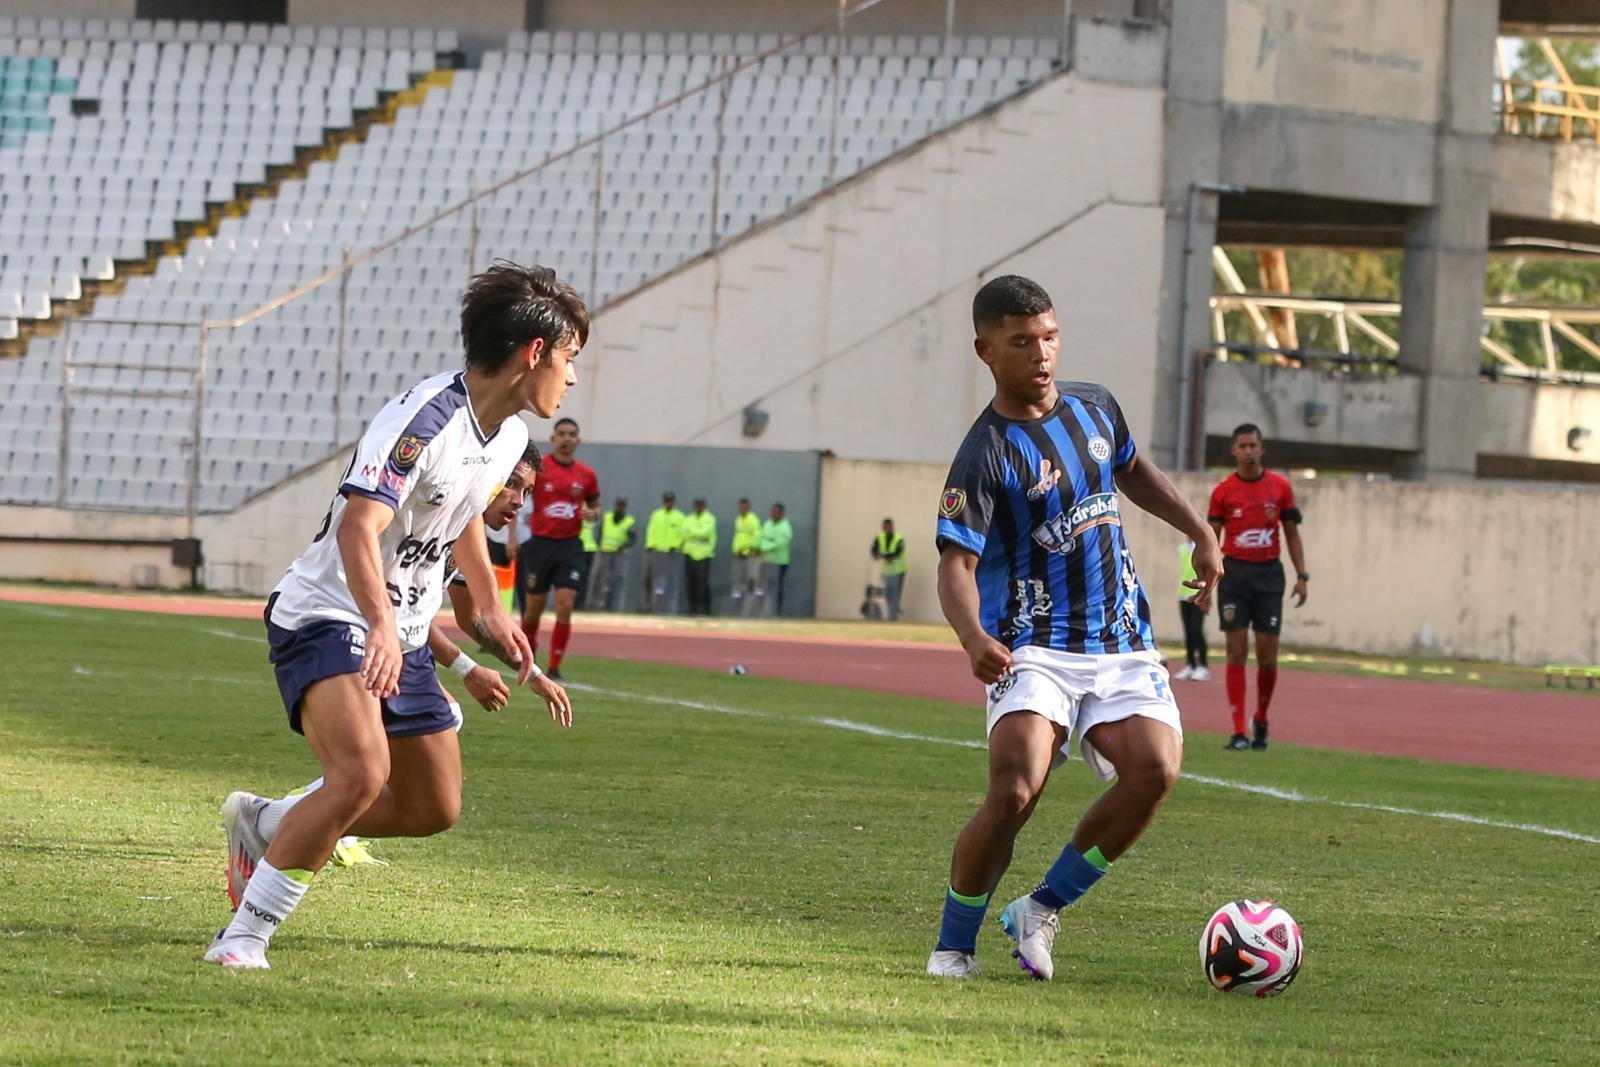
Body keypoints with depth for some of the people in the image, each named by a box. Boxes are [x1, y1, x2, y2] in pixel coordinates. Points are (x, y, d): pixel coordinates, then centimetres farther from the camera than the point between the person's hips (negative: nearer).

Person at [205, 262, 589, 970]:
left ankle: (263, 825, 30)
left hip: (402, 637, 9)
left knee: (435, 808, 11)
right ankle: (245, 935, -22)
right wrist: (380, 626, -49)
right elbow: (359, 526, -35)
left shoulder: (512, 429, 6)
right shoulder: (425, 419, -24)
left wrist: (492, 607, 30)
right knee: (363, 773, -31)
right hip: (327, 619, -9)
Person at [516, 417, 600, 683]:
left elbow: (594, 505, 20)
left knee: (565, 606, -11)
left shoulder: (586, 474, 5)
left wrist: (591, 513, -5)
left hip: (570, 547, 1)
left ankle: (554, 667, -5)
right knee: (534, 608, 6)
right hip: (540, 545, -1)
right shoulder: (537, 468, -3)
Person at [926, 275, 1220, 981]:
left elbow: (1133, 472, 30)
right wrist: (973, 637, -39)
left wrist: (1201, 534, 22)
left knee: (1156, 768, -20)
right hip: (1032, 649, -5)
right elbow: (956, 564, -20)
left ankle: (1043, 908, -1)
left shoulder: (1094, 407, 9)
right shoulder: (985, 456, -12)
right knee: (1015, 791, -25)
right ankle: (954, 945, -3)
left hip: (1122, 643, 5)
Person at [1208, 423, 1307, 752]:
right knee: (1237, 654, -5)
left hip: (1269, 573, 1)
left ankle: (1261, 720, 22)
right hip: (1234, 573, -1)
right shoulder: (1223, 491, 2)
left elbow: (1292, 533, 10)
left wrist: (1302, 576, 2)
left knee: (1268, 657, 0)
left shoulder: (1280, 487, 5)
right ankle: (1239, 731, -4)